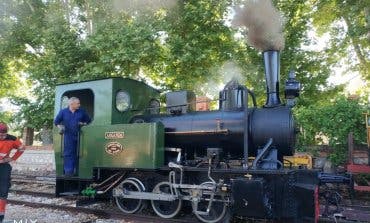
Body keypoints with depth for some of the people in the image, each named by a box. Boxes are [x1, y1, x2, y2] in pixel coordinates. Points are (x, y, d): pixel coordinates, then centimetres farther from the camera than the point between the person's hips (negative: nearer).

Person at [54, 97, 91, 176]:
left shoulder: (82, 112, 7)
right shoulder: (63, 112, 6)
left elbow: (88, 120, 16)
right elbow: (56, 122, 15)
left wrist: (83, 124, -4)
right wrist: (60, 127, -2)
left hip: (79, 136, 1)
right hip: (68, 136, -1)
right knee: (68, 153, -3)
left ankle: (77, 170, 10)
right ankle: (68, 171, 0)